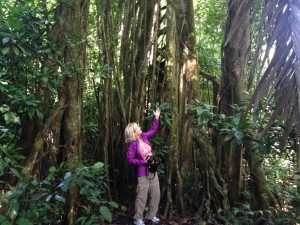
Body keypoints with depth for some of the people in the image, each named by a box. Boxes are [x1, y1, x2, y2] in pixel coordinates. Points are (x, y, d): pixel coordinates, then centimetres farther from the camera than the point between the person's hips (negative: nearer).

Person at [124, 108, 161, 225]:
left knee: (156, 194, 12)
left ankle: (151, 215, 28)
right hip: (143, 172, -7)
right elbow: (130, 159, -15)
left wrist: (156, 117, 16)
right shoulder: (133, 144, -16)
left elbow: (153, 130, 17)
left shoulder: (144, 136, 2)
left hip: (153, 170, 7)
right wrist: (143, 162, -16)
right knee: (142, 196, -1)